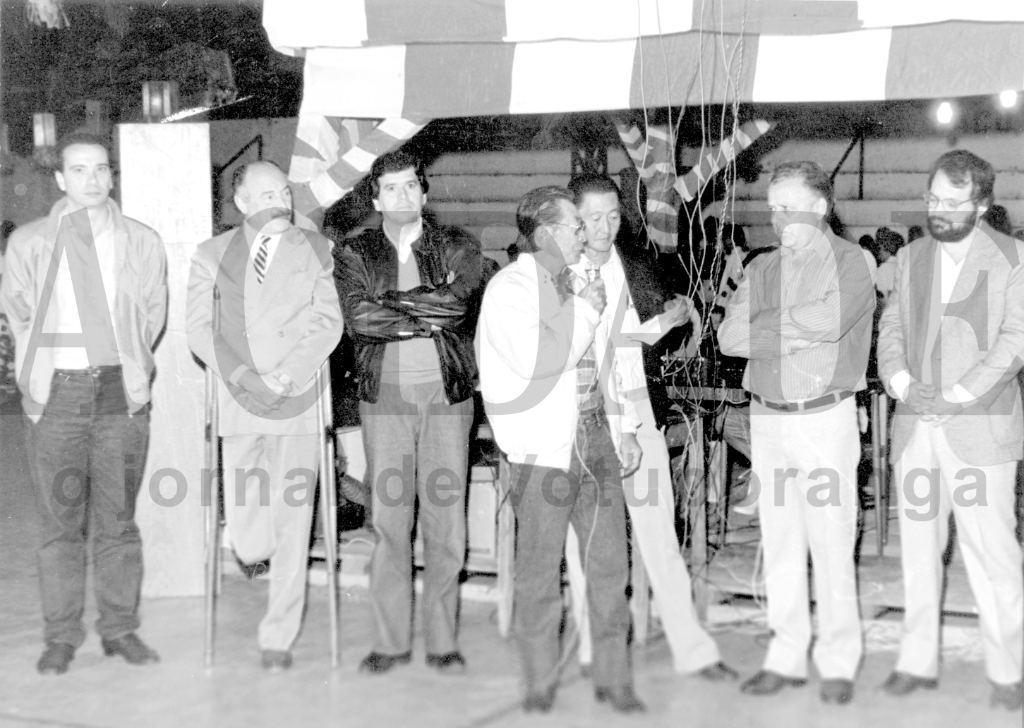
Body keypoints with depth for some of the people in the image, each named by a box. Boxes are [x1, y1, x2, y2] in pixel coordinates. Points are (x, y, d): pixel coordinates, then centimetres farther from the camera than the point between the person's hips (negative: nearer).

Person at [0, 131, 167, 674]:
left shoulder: (141, 242, 7)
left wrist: (124, 368, 9)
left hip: (121, 390, 1)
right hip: (55, 392, -1)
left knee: (118, 518, 5)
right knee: (59, 520, 1)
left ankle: (120, 629, 14)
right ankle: (61, 636, 9)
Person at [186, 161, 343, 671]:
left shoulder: (315, 250, 7)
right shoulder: (212, 255, 9)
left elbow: (328, 324, 0)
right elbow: (199, 328, 3)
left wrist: (283, 378, -11)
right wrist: (240, 375, -11)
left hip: (296, 401, 0)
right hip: (239, 401, 0)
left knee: (292, 526, -1)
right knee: (248, 542, -5)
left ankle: (278, 638, 10)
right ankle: (252, 550, 32)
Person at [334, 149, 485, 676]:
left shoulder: (457, 248, 6)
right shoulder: (354, 254, 7)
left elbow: (456, 303, -13)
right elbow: (358, 319, -10)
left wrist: (391, 301, -10)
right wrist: (428, 317, -10)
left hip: (447, 396, 0)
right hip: (384, 398, 0)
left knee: (446, 520, 1)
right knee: (388, 520, 1)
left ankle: (442, 640, 11)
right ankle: (390, 641, 10)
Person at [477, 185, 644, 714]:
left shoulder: (572, 283, 17)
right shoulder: (509, 288, -7)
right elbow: (539, 360, -20)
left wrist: (624, 427, 18)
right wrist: (584, 311, -10)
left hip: (592, 433, 7)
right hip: (543, 445, -7)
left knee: (609, 561, 5)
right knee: (539, 571, 0)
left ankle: (613, 678, 15)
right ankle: (539, 683, 12)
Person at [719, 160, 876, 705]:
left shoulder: (852, 262, -1)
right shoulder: (763, 268, 13)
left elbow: (830, 321, -19)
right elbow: (729, 337, 1)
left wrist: (765, 325, -6)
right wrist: (798, 332, -8)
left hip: (825, 418, -5)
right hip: (767, 416, 5)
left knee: (831, 543, -3)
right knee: (780, 543, 8)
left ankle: (838, 664, 6)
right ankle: (786, 657, 16)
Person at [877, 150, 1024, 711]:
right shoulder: (911, 257, 15)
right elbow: (891, 328, 14)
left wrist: (957, 397, -13)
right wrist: (902, 384, -5)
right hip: (916, 427, 5)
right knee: (918, 548, 8)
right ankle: (918, 661, 17)